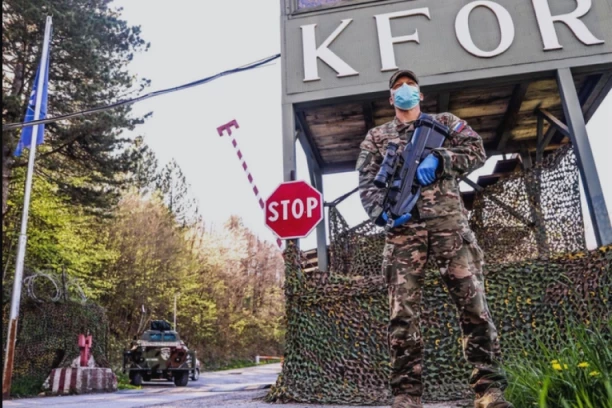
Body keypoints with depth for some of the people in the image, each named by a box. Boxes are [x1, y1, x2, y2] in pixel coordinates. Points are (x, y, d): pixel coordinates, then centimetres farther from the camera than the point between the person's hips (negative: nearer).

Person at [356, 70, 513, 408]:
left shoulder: (445, 122, 22)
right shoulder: (376, 136, 21)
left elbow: (476, 151, 10)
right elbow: (366, 182, 10)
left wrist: (438, 158, -8)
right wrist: (382, 210, -10)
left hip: (449, 220, 0)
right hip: (404, 226, 0)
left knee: (473, 303, -6)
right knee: (403, 312, -5)